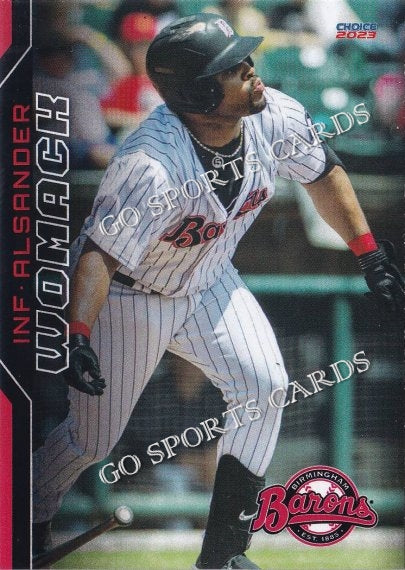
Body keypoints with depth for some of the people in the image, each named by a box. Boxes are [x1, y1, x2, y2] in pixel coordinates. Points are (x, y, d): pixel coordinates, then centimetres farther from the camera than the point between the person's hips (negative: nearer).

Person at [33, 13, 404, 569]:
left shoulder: (274, 117, -20)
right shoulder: (152, 165, -40)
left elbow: (322, 172, 0)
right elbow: (100, 253, -36)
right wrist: (77, 336, -49)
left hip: (208, 283, 6)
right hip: (128, 295, -6)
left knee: (264, 384, -10)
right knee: (93, 438, 4)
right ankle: (28, 522, 36)